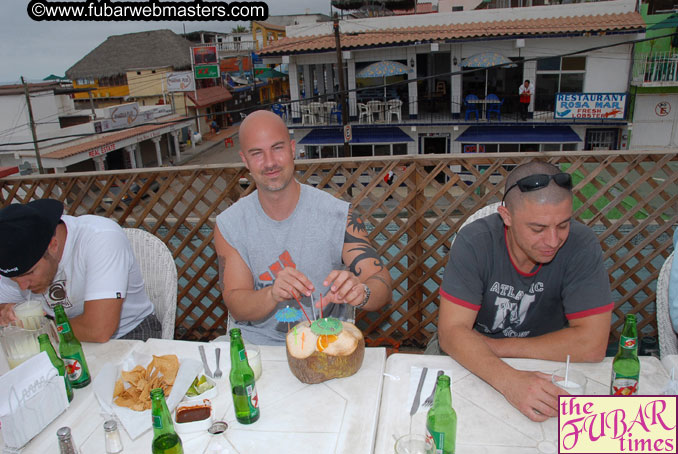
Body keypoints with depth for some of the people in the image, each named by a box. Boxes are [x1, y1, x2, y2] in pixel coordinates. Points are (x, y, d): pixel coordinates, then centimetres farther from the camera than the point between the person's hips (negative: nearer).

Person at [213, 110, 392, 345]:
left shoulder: (339, 215, -8)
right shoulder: (228, 225, -2)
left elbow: (381, 283, -12)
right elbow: (236, 306, -6)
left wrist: (359, 292, -36)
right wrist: (273, 294, -28)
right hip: (254, 345, 2)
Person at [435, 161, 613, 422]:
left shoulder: (581, 245, -17)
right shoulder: (474, 242, -19)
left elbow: (591, 344, -20)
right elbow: (452, 331, -23)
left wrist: (495, 346, -18)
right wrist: (508, 379, -40)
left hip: (546, 367, -1)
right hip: (474, 365, 1)